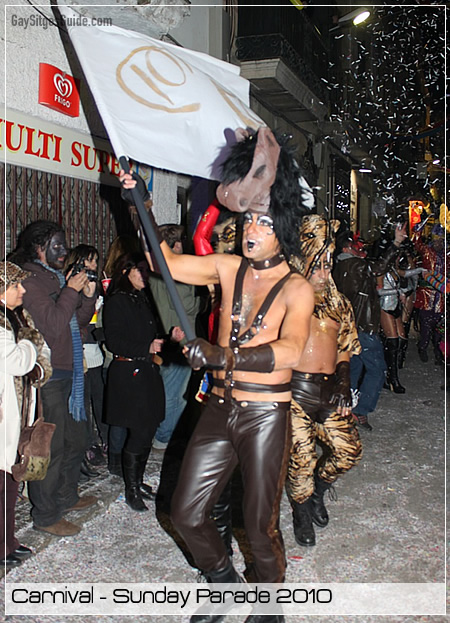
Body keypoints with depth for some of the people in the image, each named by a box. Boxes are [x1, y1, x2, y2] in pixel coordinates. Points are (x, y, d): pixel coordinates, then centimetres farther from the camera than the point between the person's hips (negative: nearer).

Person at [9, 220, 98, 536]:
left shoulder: (58, 278, 16)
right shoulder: (31, 281, -13)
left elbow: (78, 322, 17)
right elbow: (51, 327, -23)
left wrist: (88, 296, 3)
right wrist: (71, 291, -19)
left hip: (69, 373, 10)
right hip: (47, 377, -10)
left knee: (77, 438, 19)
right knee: (51, 447, -2)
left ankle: (67, 497, 36)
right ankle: (46, 516, 12)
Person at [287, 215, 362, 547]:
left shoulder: (339, 303, 13)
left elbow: (345, 349, 15)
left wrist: (344, 388, 5)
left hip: (330, 390, 5)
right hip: (295, 389, -5)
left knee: (348, 451, 5)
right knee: (301, 458, -2)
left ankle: (317, 489, 35)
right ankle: (302, 511, 26)